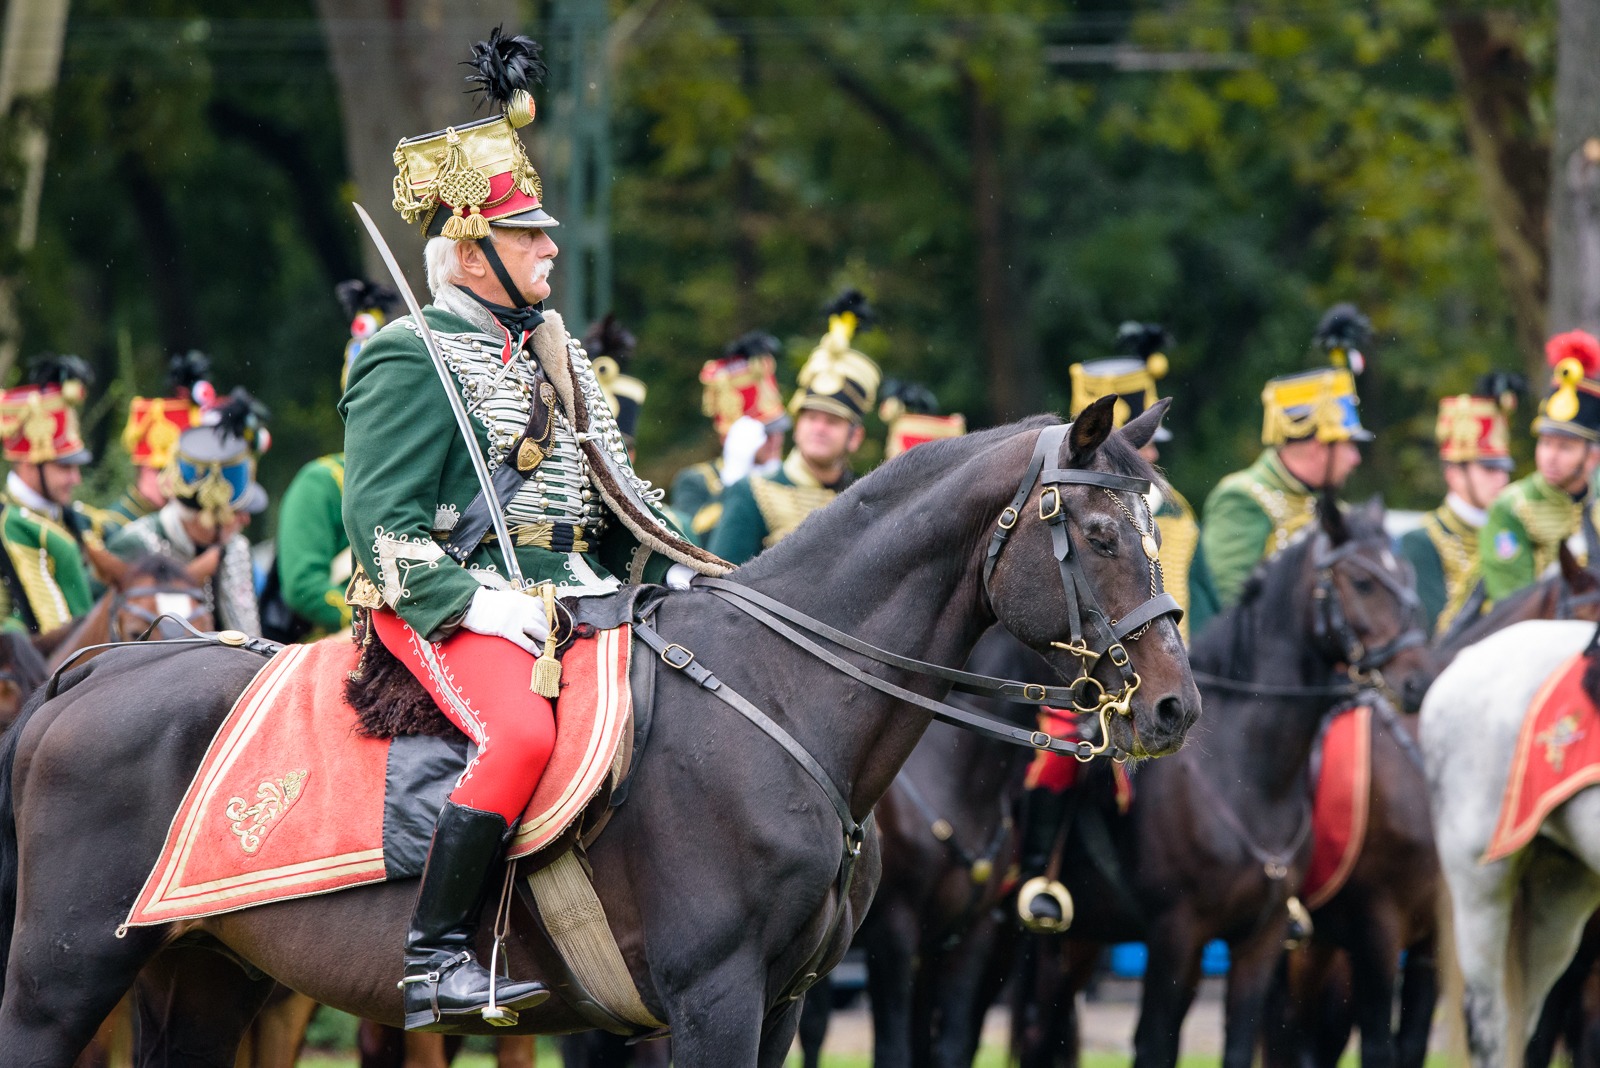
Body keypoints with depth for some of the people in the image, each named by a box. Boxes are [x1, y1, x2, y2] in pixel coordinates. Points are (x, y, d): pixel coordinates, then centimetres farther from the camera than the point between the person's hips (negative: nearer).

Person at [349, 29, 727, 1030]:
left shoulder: (556, 350, 19)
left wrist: (674, 569, 9)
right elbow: (382, 520, -13)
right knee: (520, 731, -35)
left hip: (563, 598, 9)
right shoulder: (412, 361, -8)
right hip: (441, 607, -9)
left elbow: (610, 487, 24)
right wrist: (478, 602, -23)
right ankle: (433, 963, -32)